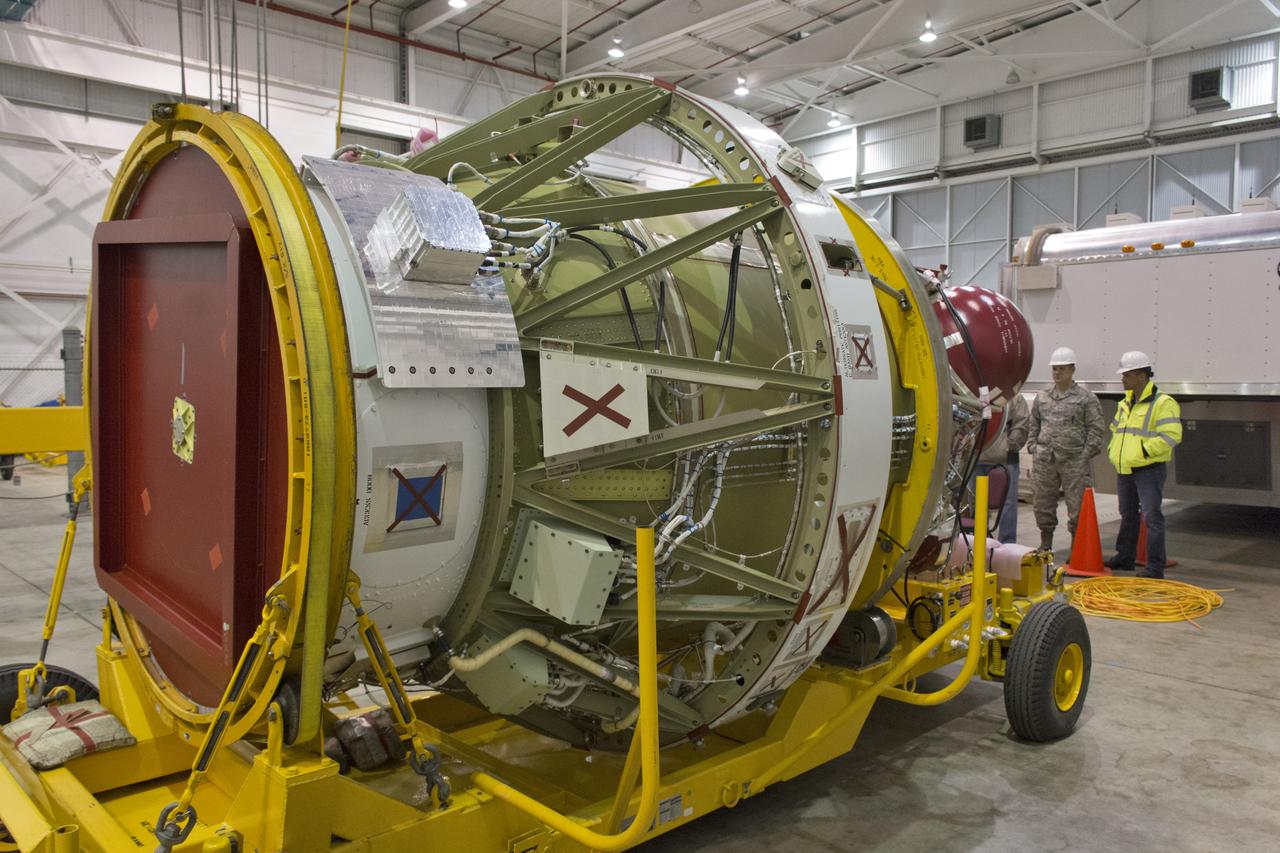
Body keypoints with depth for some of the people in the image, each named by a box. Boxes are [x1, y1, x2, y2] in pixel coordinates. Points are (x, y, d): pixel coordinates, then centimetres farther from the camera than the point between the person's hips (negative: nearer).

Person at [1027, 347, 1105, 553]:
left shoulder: (1086, 398, 1)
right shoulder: (1042, 397, 13)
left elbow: (1096, 428, -1)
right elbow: (1033, 425, 20)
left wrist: (1085, 454, -8)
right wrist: (1033, 448, 9)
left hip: (1074, 461, -4)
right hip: (1044, 461, 4)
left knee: (1077, 506, 0)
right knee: (1042, 504, 9)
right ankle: (1045, 545, 22)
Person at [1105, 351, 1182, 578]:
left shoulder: (1162, 403, -11)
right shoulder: (1125, 404, 16)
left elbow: (1171, 436, -20)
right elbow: (1115, 430, 30)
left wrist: (1143, 451, -21)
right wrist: (1112, 450, 14)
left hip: (1149, 470, -8)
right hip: (1124, 470, 8)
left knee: (1151, 517, -8)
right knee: (1127, 515, 17)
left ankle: (1155, 567, -4)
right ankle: (1124, 558, 28)